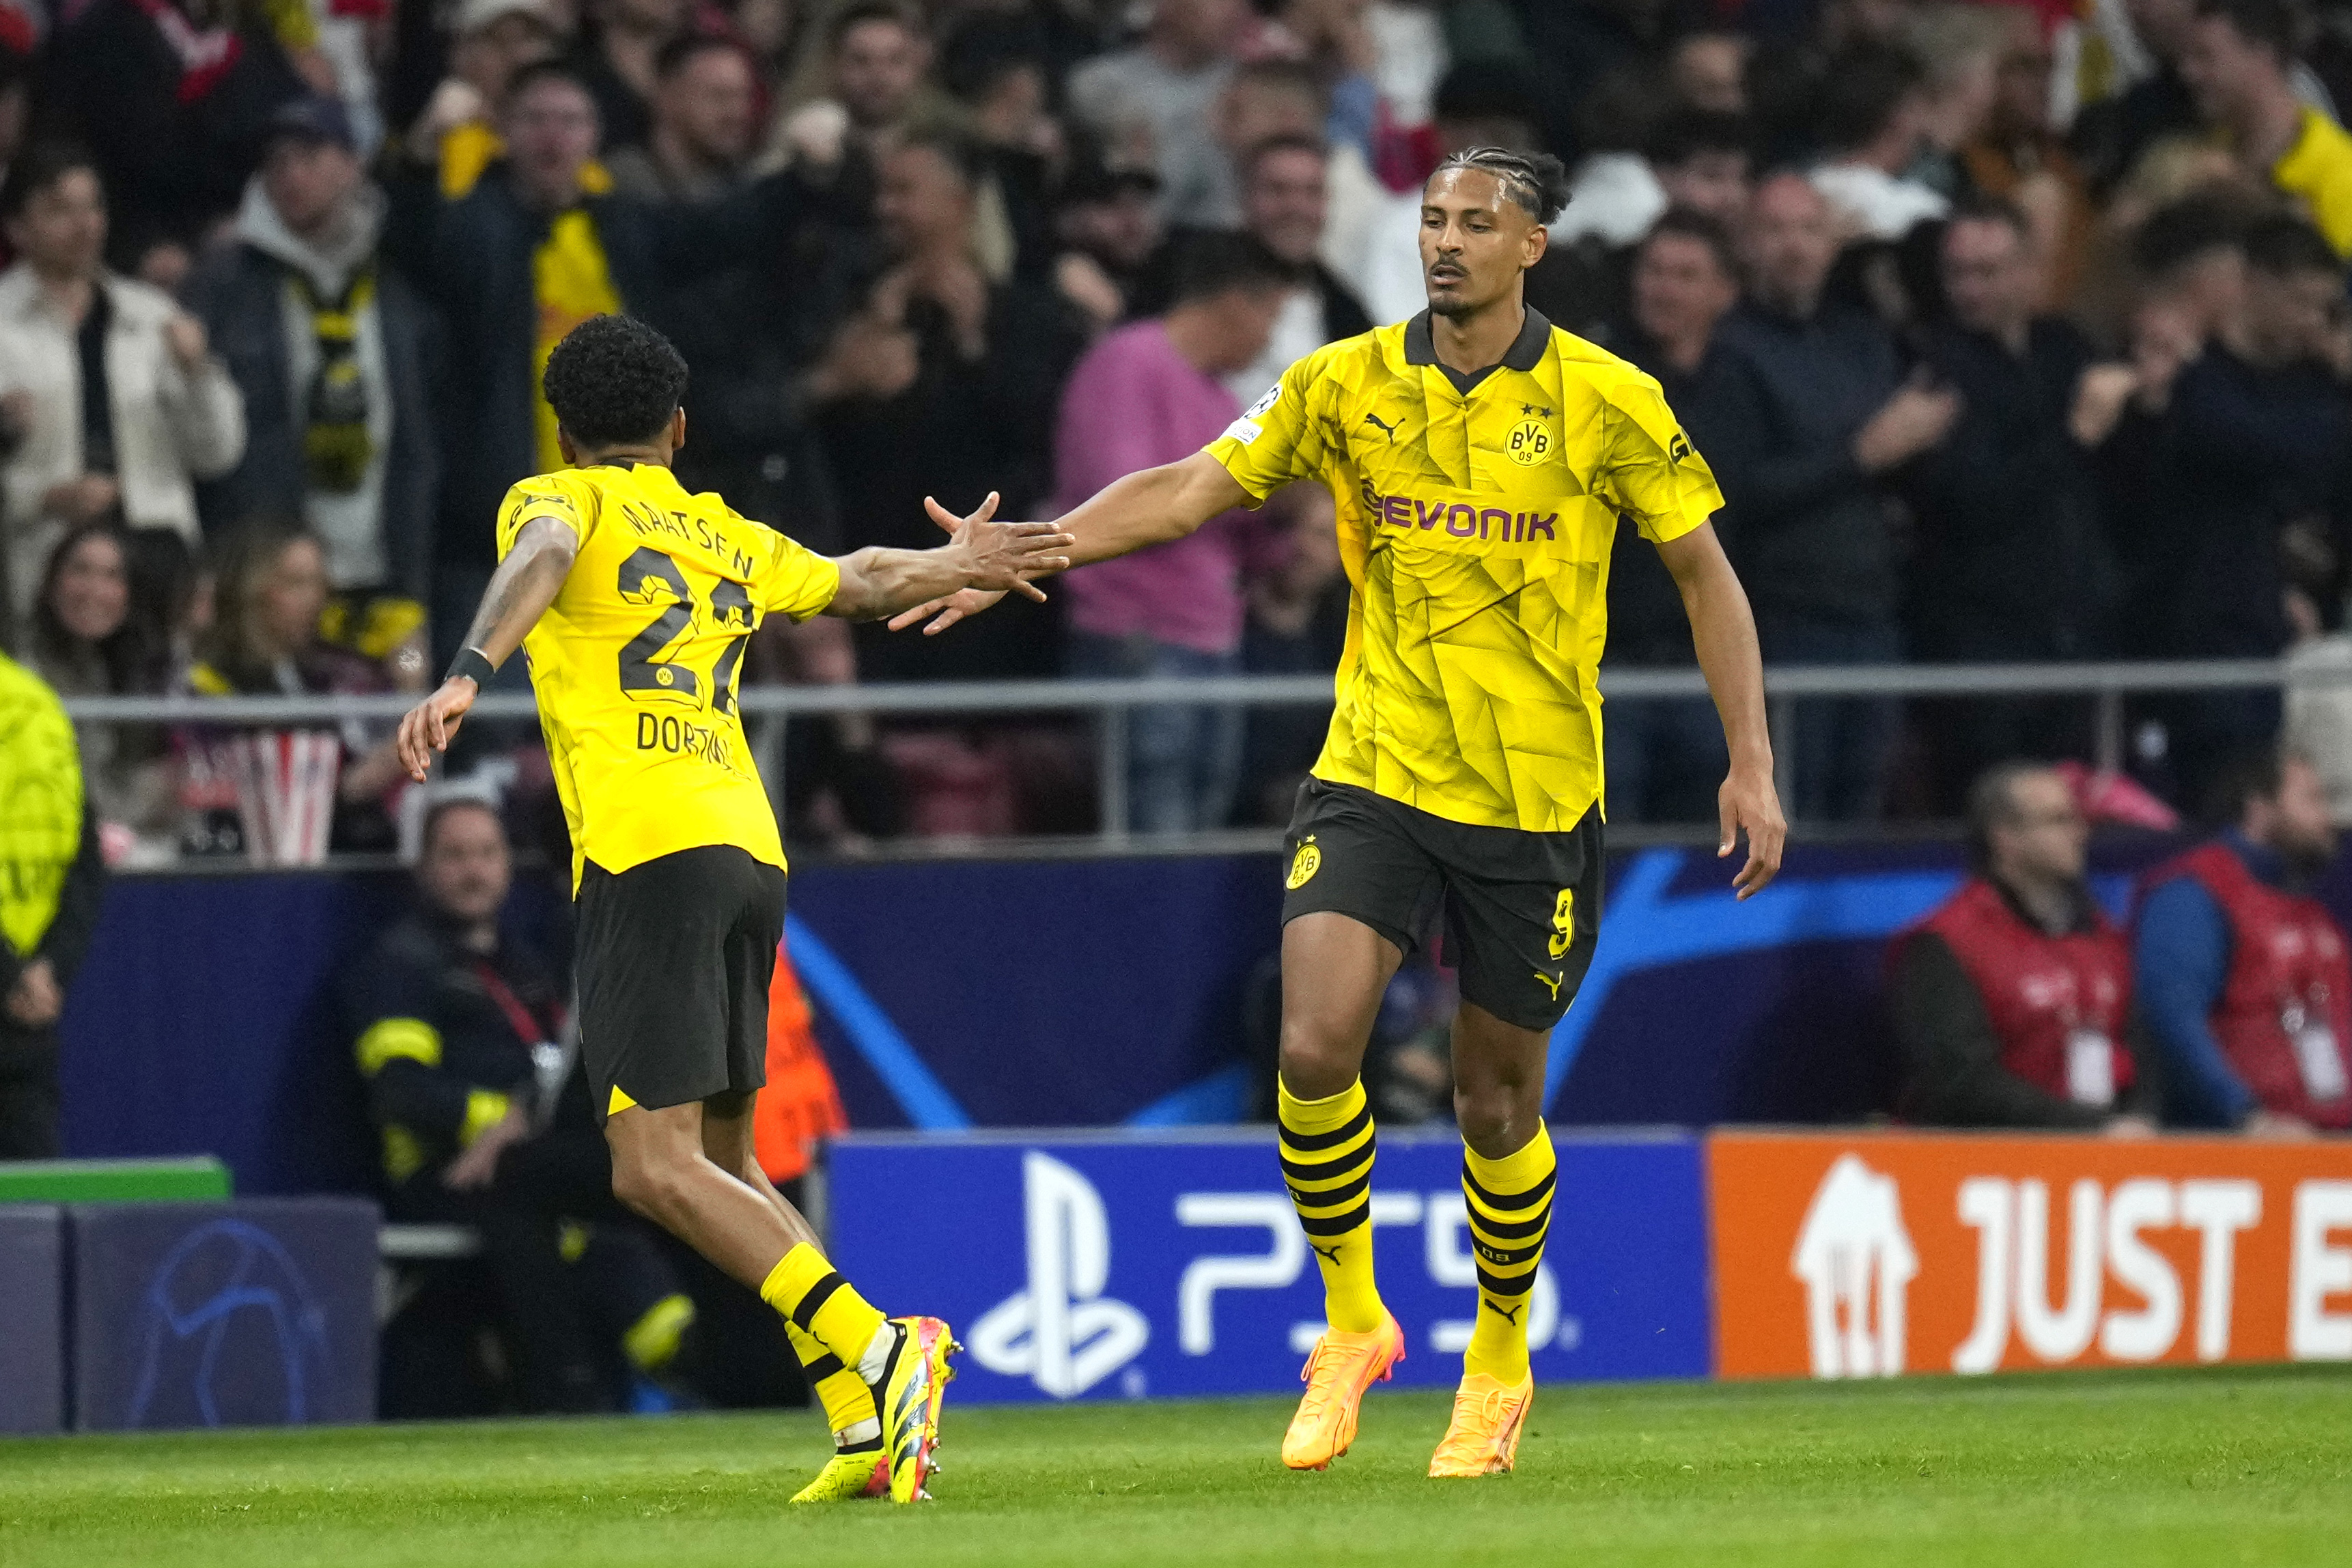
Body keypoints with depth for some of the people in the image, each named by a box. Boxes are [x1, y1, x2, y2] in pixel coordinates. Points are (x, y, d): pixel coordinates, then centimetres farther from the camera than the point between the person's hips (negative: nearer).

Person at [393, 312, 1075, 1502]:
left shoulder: (558, 500, 8)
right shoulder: (732, 539, 23)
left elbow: (542, 560, -16)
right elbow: (865, 583, 37)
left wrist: (468, 675, -33)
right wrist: (957, 564, 58)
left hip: (648, 854, -7)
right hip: (752, 855, 7)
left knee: (657, 1168, -12)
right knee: (721, 1166, 15)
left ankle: (876, 1354, -27)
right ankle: (867, 1420, 3)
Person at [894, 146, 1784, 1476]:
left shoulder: (1607, 403, -6)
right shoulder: (1347, 384, 0)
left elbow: (1707, 574, 2)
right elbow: (1185, 493, 2)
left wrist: (1754, 765, -3)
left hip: (1536, 802, -1)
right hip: (1373, 778, 1)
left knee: (1499, 1099, 7)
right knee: (1317, 1047, -18)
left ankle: (1502, 1358, 31)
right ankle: (1351, 1322, 4)